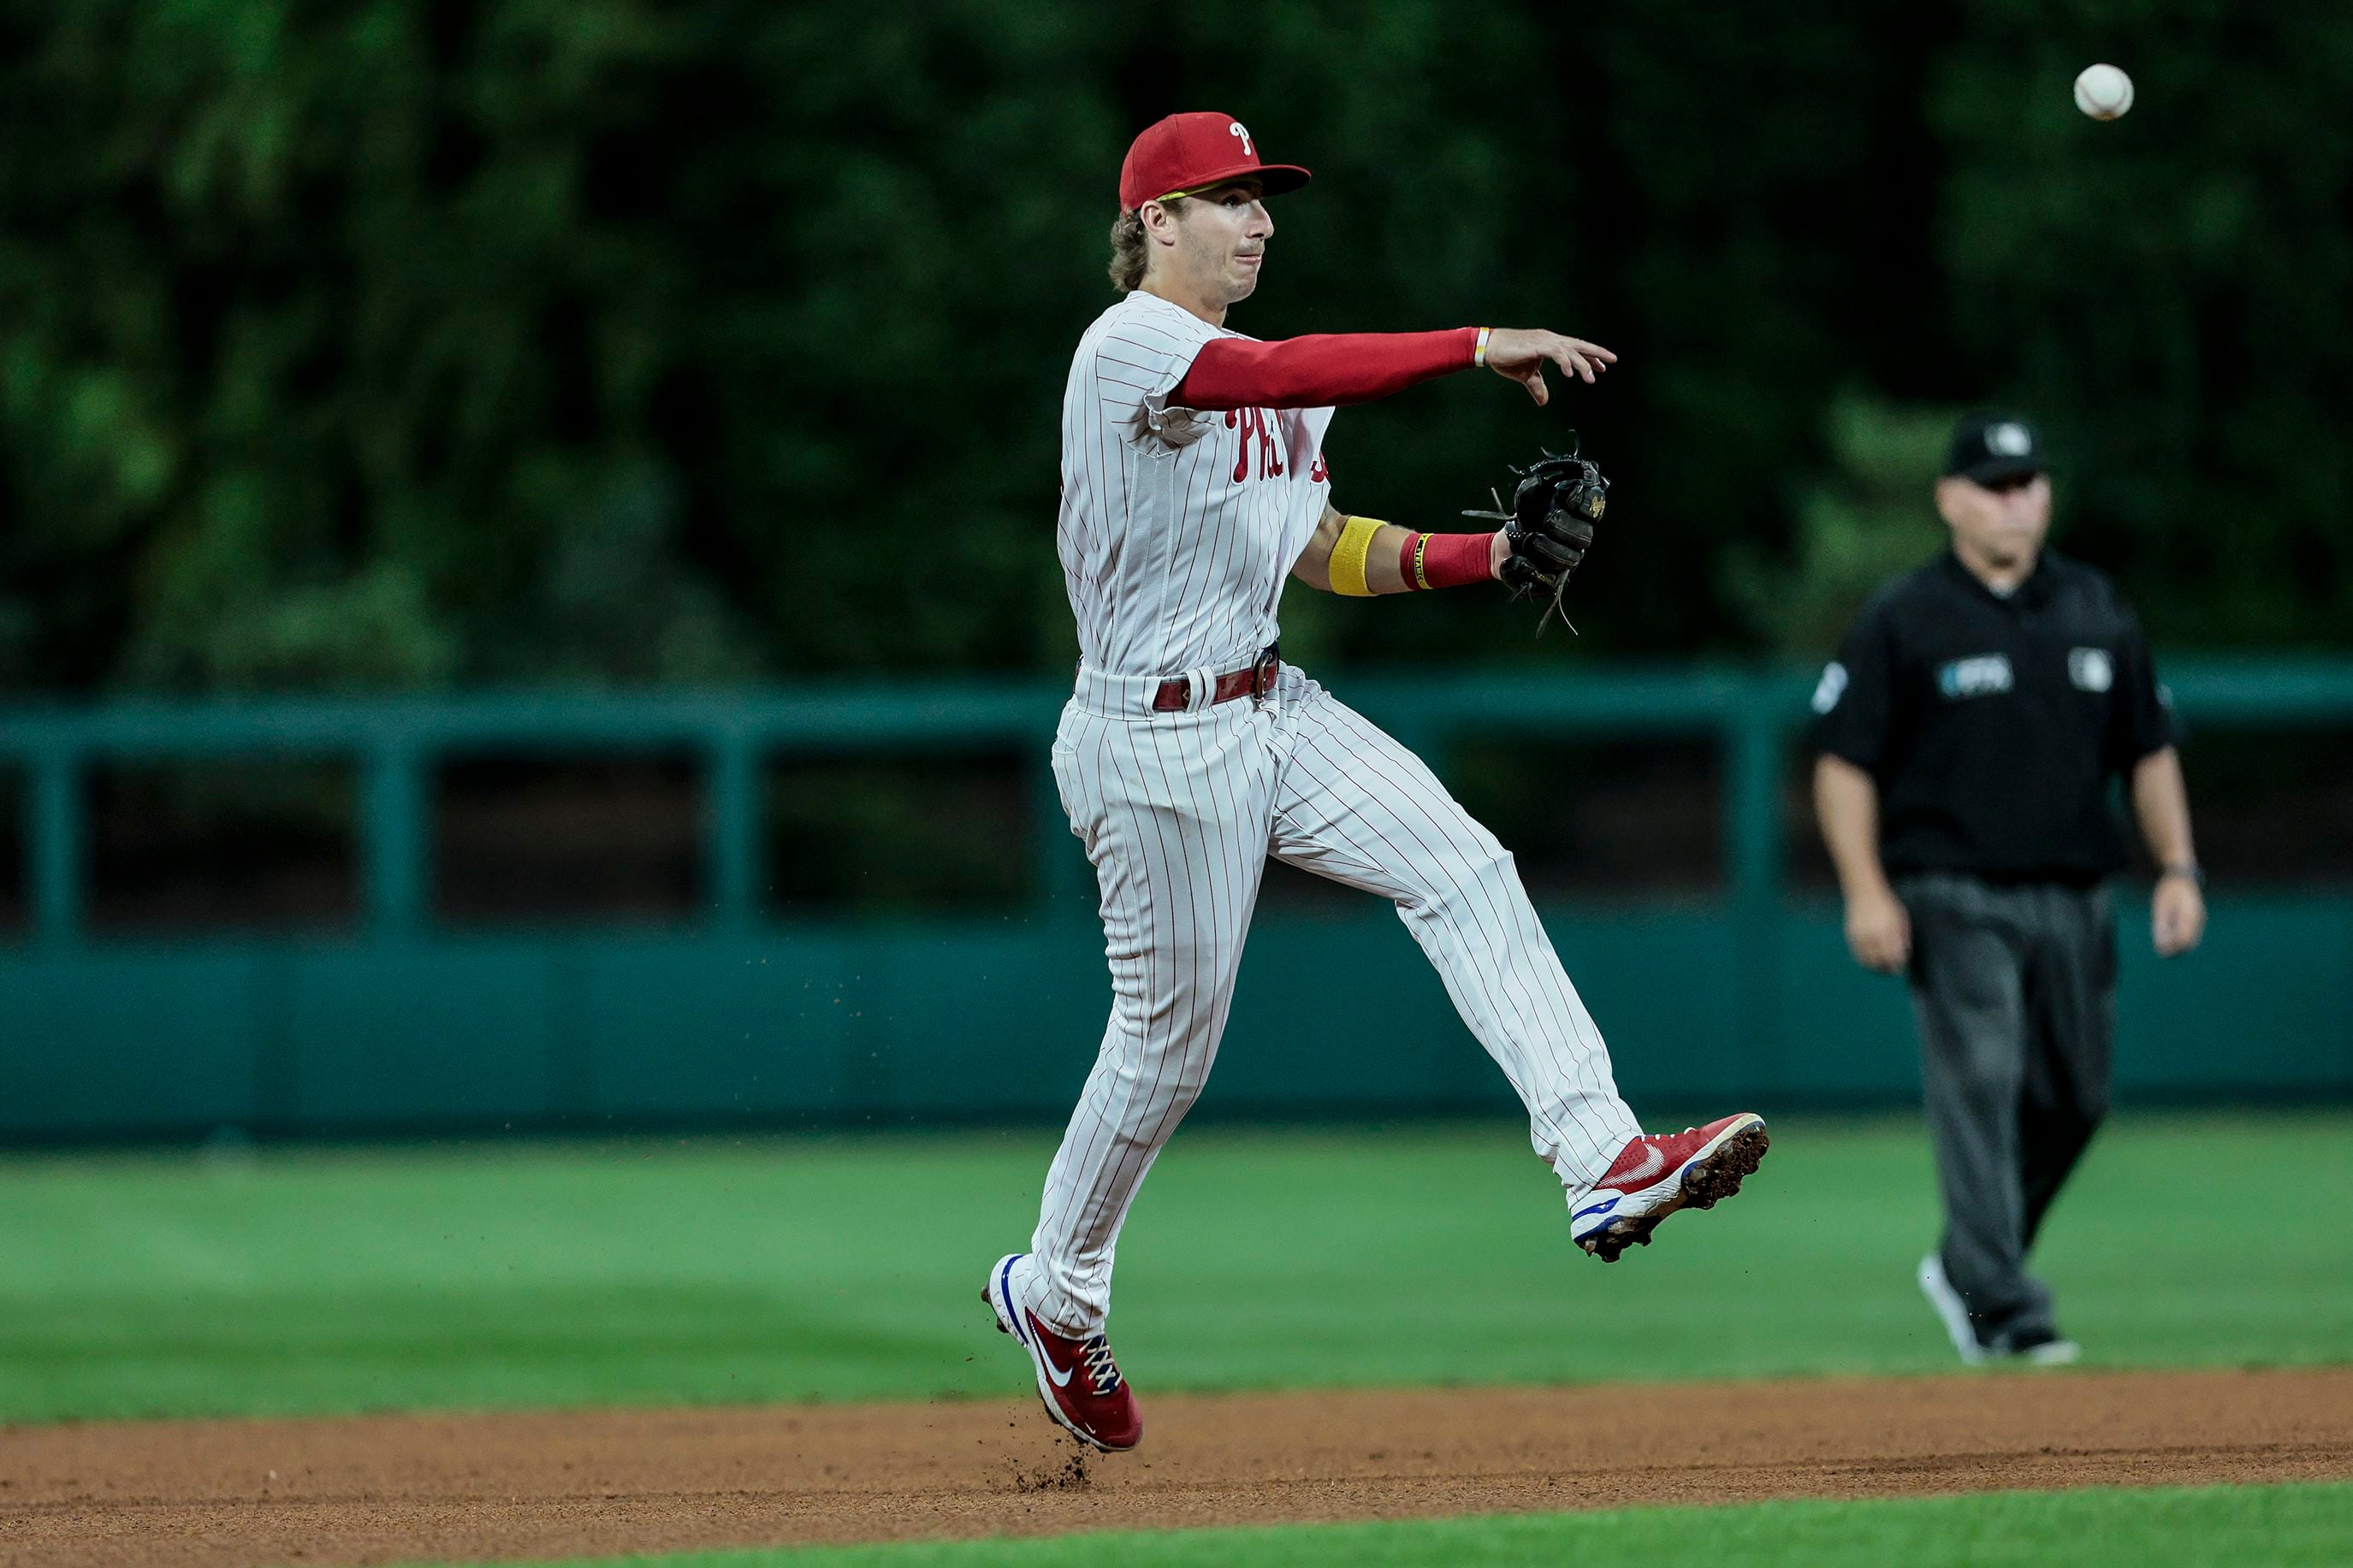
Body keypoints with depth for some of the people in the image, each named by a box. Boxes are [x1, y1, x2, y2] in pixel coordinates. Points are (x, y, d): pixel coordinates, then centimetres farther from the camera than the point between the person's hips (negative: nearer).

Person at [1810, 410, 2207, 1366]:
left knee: (2075, 1098, 8)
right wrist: (1867, 891, -13)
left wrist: (2178, 866, 7)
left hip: (2072, 898, 5)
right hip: (1954, 898, -5)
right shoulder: (1903, 622, -1)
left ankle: (1965, 1267, 28)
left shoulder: (2096, 612, 13)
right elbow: (1843, 761, -2)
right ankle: (1999, 1307, -17)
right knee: (1980, 1085, -16)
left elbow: (2149, 748, 18)